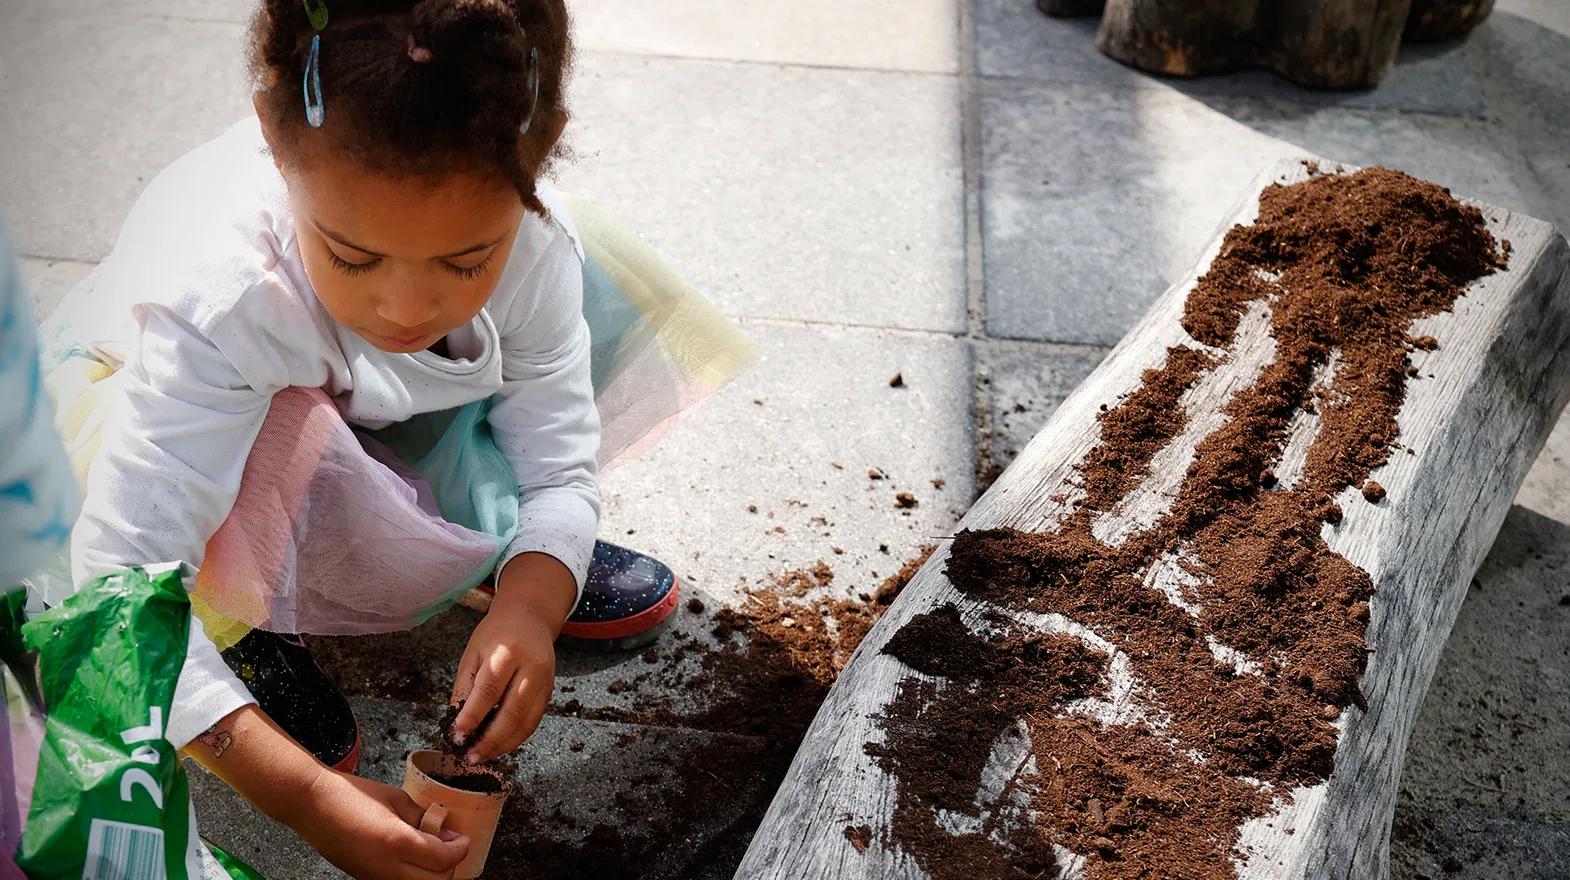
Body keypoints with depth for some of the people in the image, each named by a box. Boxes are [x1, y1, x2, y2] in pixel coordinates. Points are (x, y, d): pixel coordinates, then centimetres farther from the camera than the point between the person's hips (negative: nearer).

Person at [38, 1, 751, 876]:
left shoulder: (522, 235, -30)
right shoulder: (220, 299, -42)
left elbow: (557, 468, -22)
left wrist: (529, 605, -43)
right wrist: (305, 796, -49)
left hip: (364, 413, 4)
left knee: (584, 287, -14)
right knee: (274, 445, -40)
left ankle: (491, 543, 2)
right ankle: (241, 626, -6)